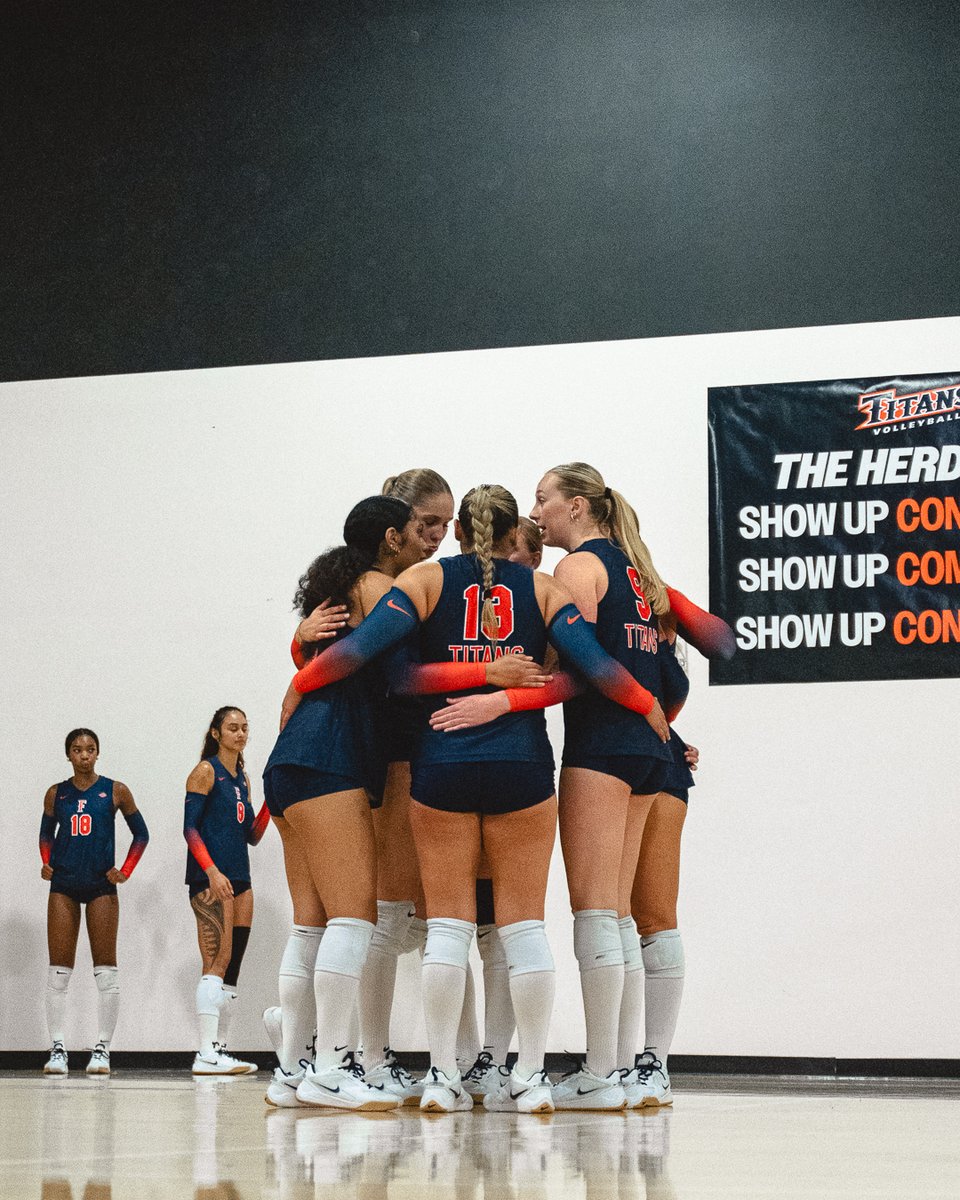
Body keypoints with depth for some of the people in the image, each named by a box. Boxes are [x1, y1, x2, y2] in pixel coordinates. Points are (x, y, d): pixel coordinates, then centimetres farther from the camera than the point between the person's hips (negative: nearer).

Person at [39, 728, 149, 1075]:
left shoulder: (115, 791, 2)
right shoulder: (55, 793, 8)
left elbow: (141, 833, 8)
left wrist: (125, 871, -2)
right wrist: (46, 863, 3)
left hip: (101, 884, -2)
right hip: (63, 885, 2)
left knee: (105, 969, -3)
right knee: (59, 969, -2)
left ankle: (102, 1049, 1)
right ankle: (57, 1049, 0)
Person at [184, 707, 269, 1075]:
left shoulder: (242, 779, 20)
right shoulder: (206, 772, -2)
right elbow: (190, 828, -9)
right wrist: (212, 872, -20)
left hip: (238, 879, 8)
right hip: (210, 878, -8)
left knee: (231, 969, 4)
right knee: (217, 962, -17)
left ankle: (219, 1051, 5)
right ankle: (207, 1054, -22)